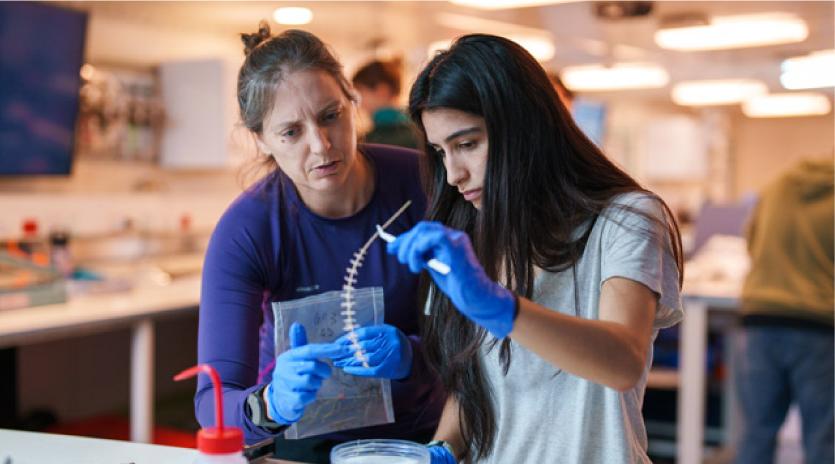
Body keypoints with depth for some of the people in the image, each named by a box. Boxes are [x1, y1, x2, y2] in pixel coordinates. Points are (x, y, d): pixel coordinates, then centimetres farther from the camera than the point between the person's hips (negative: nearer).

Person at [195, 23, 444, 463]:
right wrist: (271, 403, -40)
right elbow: (214, 400, -20)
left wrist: (409, 355, -28)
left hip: (419, 426, 2)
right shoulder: (243, 232, -17)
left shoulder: (419, 183, -14)